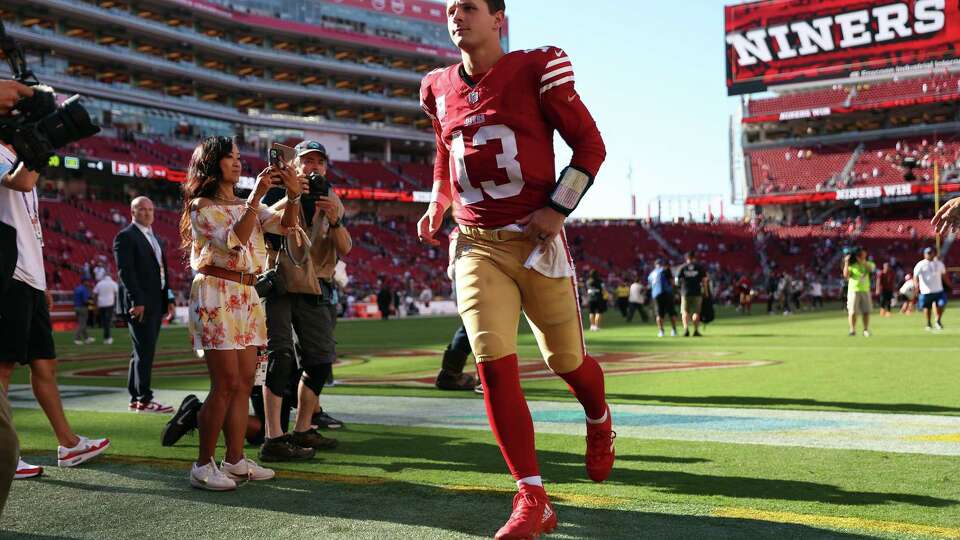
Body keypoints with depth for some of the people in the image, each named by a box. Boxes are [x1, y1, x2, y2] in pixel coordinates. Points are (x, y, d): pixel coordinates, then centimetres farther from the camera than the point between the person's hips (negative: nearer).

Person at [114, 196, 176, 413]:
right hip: (139, 304, -8)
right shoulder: (125, 236, -5)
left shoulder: (155, 239, 21)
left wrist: (168, 299, 13)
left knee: (143, 352, 10)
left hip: (156, 304, 8)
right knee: (144, 351, -8)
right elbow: (125, 271, -14)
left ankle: (135, 399, 14)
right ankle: (144, 399, -5)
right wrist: (137, 301, -21)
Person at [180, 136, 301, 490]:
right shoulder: (202, 206, -4)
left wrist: (294, 195, -11)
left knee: (245, 381, 6)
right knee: (227, 383, -11)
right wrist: (256, 198, -23)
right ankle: (203, 465, -2)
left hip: (246, 296, 8)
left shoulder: (244, 205, 17)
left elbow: (285, 226, 6)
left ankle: (235, 460, 13)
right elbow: (233, 241, -19)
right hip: (216, 294, -8)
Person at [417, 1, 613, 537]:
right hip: (476, 247, 3)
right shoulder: (441, 89, 9)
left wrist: (558, 208, -11)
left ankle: (600, 422, 45)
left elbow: (589, 145, -2)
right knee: (494, 365, -11)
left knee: (566, 359, 8)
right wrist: (437, 207, 15)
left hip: (536, 241, -3)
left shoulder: (536, 70, -6)